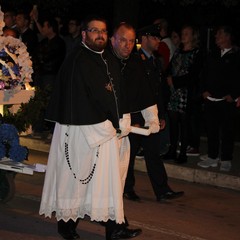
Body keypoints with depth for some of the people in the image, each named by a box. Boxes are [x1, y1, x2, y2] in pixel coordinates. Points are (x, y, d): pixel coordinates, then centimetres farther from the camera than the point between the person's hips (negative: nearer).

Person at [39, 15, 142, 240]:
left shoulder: (109, 61, 12)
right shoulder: (77, 61, -12)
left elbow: (118, 94, 16)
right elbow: (77, 100, -17)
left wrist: (121, 124, 3)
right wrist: (105, 127, -15)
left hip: (108, 132, 7)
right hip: (83, 132, -7)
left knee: (109, 178, 7)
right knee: (76, 177, 2)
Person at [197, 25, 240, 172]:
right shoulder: (213, 54, 12)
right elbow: (205, 73, 18)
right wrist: (204, 90, 7)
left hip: (227, 101, -5)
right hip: (210, 99, 5)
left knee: (227, 131, 1)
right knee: (211, 129, 9)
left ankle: (226, 160, 9)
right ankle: (212, 157, 19)